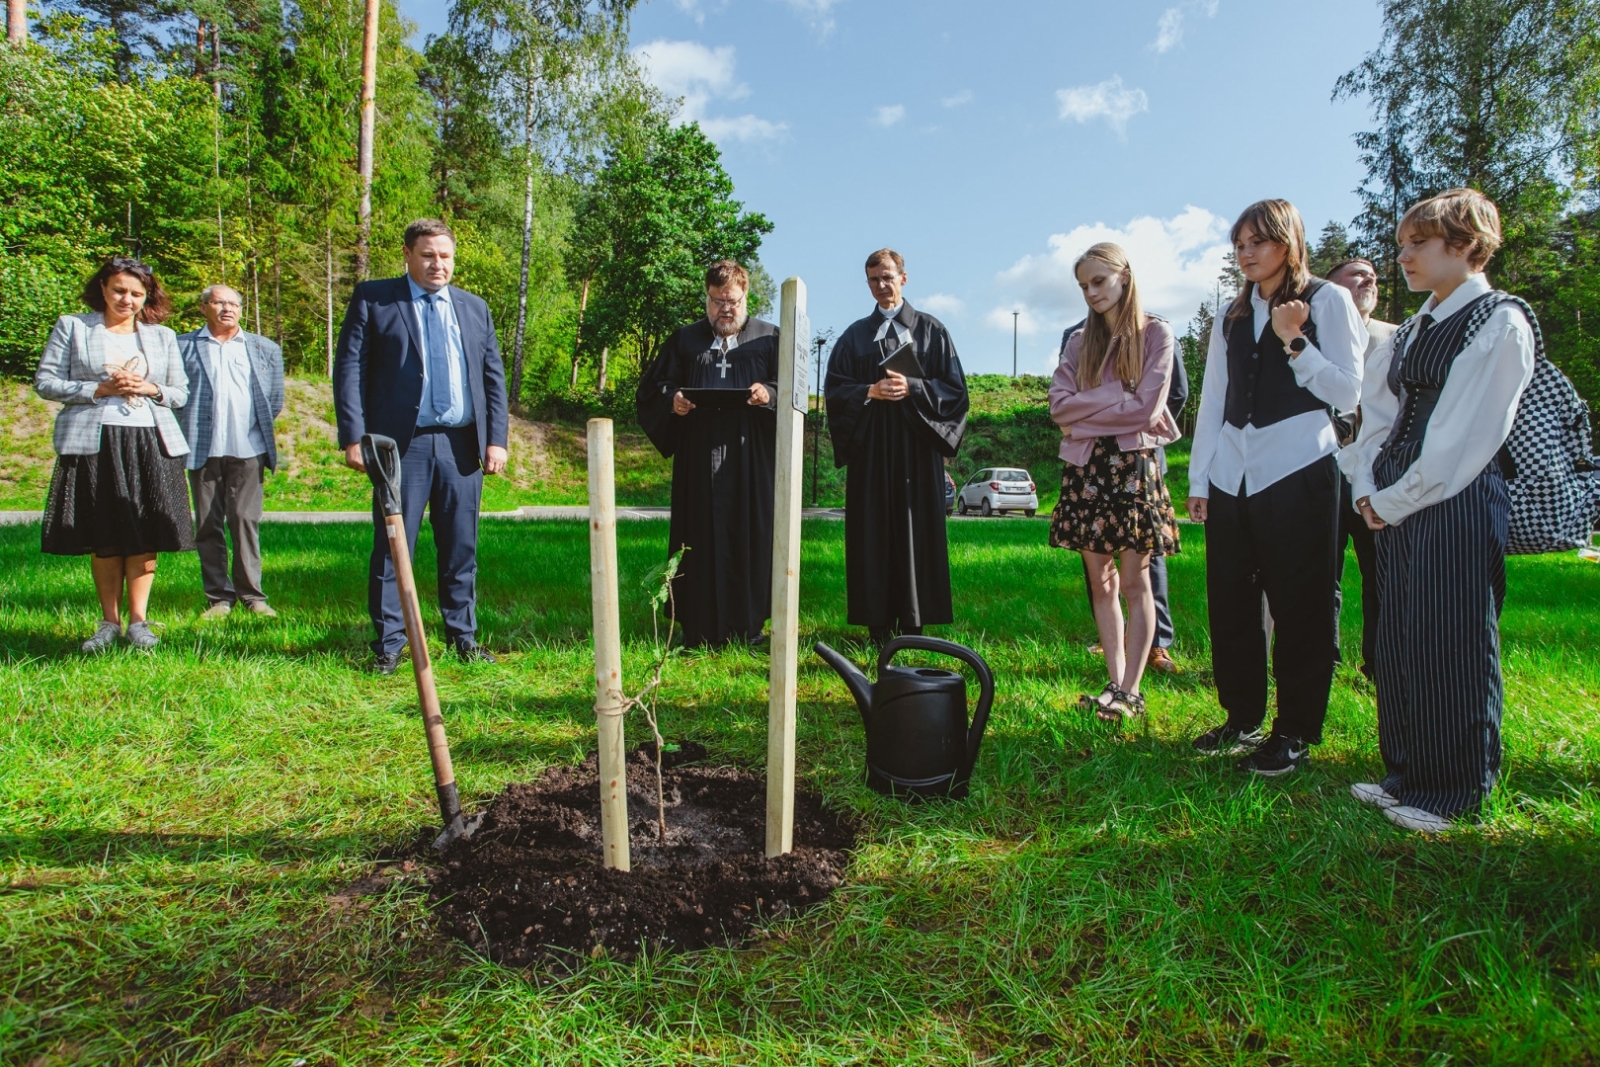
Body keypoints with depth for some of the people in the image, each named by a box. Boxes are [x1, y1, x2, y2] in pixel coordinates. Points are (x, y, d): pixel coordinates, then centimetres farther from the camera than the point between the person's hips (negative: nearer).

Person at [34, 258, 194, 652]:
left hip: (150, 442, 1)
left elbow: (181, 392, 14)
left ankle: (138, 619, 7)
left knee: (145, 534, -2)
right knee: (104, 538, 1)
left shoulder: (162, 336, 15)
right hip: (94, 442, -1)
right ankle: (109, 621, 12)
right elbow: (45, 381, 3)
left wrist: (151, 389, -7)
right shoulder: (72, 327, 8)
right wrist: (99, 389, -11)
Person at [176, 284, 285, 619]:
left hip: (248, 448, 0)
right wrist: (187, 430, 5)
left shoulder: (264, 348, 15)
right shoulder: (183, 346, 10)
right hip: (202, 449, 0)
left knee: (245, 520, -4)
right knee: (208, 525, 2)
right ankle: (218, 597, 8)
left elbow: (275, 399, 17)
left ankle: (252, 594, 2)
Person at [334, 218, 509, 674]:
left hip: (462, 445, 3)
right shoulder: (372, 298, 6)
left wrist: (496, 439, 4)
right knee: (392, 547, 1)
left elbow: (494, 377, 14)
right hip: (402, 444, -3)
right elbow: (349, 368, 0)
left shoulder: (474, 307, 16)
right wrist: (353, 437, -9)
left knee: (461, 549, 8)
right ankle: (388, 644, 11)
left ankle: (463, 637, 19)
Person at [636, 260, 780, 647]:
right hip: (698, 461, 1)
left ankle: (747, 626, 9)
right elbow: (651, 389, 13)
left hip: (751, 460, -1)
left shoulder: (770, 339, 12)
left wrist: (770, 394, -17)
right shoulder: (685, 341, 16)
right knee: (700, 540, 0)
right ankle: (699, 628, 6)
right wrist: (671, 399, -9)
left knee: (750, 539, 0)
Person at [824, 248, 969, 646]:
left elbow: (954, 388, 3)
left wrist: (912, 388, -13)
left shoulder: (930, 330, 10)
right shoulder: (855, 335, 15)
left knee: (916, 530, -4)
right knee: (873, 532, -1)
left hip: (916, 445, -1)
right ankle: (878, 624, 3)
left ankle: (913, 622, 2)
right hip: (870, 448, 2)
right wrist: (870, 391, -10)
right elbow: (835, 388, 8)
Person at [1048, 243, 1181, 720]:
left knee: (1134, 582, -1)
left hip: (1132, 465, -4)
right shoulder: (1079, 341, 14)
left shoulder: (1155, 334, 1)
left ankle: (1131, 690, 2)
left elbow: (1146, 408, -10)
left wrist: (1087, 407, -6)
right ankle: (1116, 683, 10)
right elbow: (1059, 405, 1)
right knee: (1101, 582, 4)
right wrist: (1118, 400, -8)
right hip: (1085, 467, 4)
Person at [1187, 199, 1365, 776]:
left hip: (1298, 469, -5)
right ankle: (1242, 718, 21)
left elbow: (1346, 392, -4)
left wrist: (1293, 343, -14)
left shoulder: (1328, 301, 4)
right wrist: (1198, 478, 10)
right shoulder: (1230, 318, 17)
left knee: (1299, 603, 0)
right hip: (1231, 474, 5)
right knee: (1229, 601, 7)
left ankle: (1295, 731, 11)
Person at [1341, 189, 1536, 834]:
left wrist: (1396, 498, -12)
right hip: (1394, 506, 8)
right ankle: (1406, 774, 24)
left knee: (1450, 646, -2)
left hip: (1458, 503, -8)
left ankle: (1450, 793, 12)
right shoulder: (1414, 329, 17)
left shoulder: (1501, 323, -7)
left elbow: (1469, 434, -13)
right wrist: (1368, 486, 2)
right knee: (1399, 642, 11)